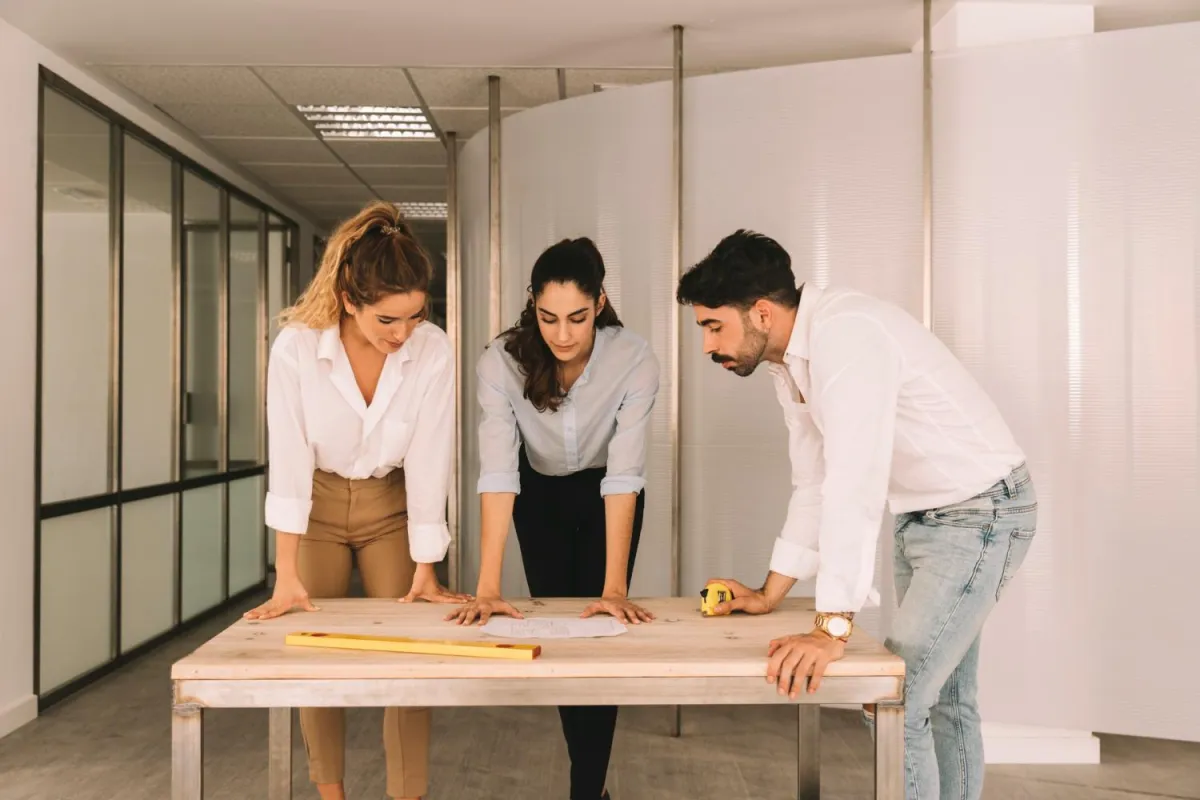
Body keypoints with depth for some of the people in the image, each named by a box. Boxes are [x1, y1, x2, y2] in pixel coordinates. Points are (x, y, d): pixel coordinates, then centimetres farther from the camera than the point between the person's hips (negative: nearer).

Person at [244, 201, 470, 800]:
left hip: (392, 507, 1)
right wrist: (287, 579, -24)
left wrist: (426, 571, -13)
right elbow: (288, 463, -23)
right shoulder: (296, 347, -24)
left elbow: (428, 462, -17)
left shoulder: (433, 352, -22)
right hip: (319, 505, 0)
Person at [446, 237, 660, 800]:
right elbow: (498, 472, -35)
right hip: (541, 496, 1)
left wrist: (615, 587, -38)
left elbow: (623, 475, -33)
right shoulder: (501, 362, -30)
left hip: (605, 498, -1)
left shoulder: (635, 362, -32)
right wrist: (488, 588, -40)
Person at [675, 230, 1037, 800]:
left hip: (980, 513, -9)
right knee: (943, 700, 18)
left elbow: (856, 485, -35)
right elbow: (815, 485, 8)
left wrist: (833, 629, -37)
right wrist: (770, 594, 7)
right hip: (921, 516, 9)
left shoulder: (846, 334, -27)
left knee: (898, 703, -11)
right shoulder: (787, 360, 2)